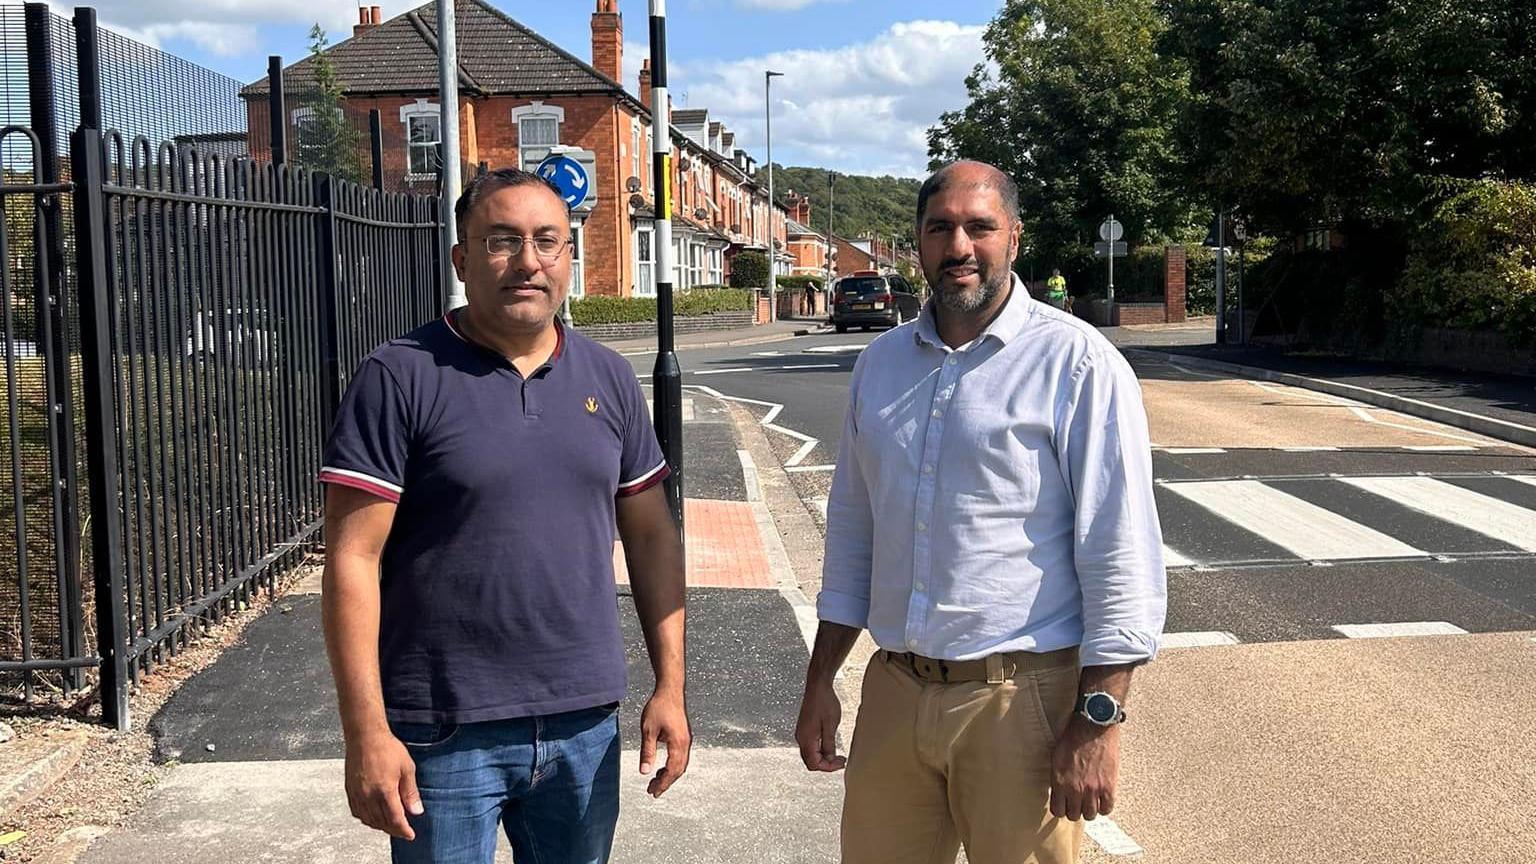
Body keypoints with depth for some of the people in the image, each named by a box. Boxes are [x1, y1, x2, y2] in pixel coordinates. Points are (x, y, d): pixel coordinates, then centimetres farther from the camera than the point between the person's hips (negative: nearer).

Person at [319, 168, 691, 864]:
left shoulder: (608, 378, 5)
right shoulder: (400, 378, -9)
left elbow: (651, 536, 10)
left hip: (586, 722, 4)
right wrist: (366, 731, -15)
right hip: (446, 732, -4)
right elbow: (353, 559, -11)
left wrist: (669, 686, 5)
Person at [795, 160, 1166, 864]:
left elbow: (1123, 553, -11)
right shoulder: (880, 364, 9)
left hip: (1020, 696, -5)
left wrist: (1099, 720, -14)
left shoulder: (1075, 362, -8)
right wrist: (820, 681, 15)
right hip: (893, 692, 5)